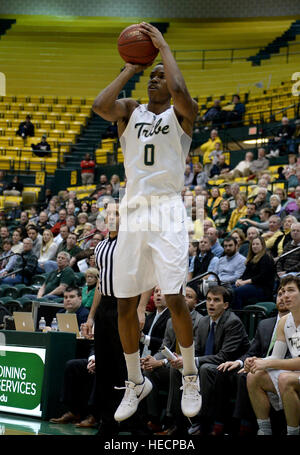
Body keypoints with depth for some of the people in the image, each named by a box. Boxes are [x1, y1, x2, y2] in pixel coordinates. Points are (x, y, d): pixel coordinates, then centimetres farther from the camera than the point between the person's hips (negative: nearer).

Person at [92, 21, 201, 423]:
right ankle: (136, 383, 21)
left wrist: (163, 46, -9)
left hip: (167, 212, -4)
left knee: (175, 299, -11)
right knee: (125, 304, 5)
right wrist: (130, 69, -1)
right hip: (132, 212, 4)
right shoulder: (130, 111, 12)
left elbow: (178, 90, -21)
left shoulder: (182, 113, 3)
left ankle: (190, 377, 9)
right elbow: (99, 106, -10)